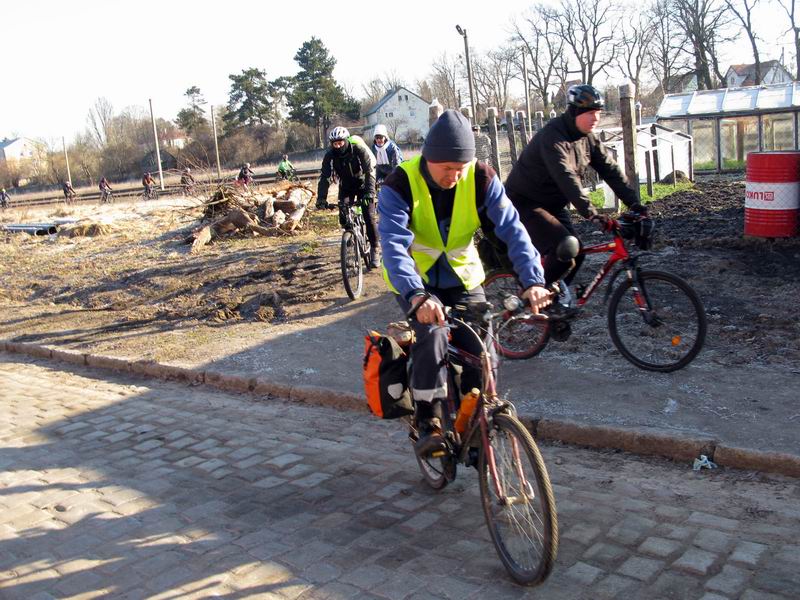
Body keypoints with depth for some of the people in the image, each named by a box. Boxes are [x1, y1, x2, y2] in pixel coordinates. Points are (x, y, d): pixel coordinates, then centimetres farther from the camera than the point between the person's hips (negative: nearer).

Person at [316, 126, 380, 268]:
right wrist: (321, 198, -33)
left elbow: (370, 171, -32)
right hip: (346, 186, 3)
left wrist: (370, 192, -46)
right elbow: (325, 177, -20)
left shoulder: (359, 149, -26)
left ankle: (374, 250, 0)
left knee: (369, 217, -12)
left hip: (362, 184, -3)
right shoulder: (330, 155, -18)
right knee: (343, 218, -8)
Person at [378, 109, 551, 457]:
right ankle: (427, 421, -9)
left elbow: (512, 229, -22)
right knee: (432, 334, -29)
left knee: (482, 350, -10)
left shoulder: (481, 179, -17)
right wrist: (417, 295, -52)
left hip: (462, 276, 3)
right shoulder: (400, 185, -24)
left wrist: (532, 281, -38)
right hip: (415, 280, -2)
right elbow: (394, 246, -36)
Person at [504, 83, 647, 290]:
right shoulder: (552, 137, -26)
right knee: (566, 248, -24)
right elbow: (567, 178, -37)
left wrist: (634, 203, -13)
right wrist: (591, 214, -44)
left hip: (553, 203, 9)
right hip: (525, 203, -9)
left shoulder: (588, 138, 1)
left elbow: (610, 169, -2)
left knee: (576, 253, 1)